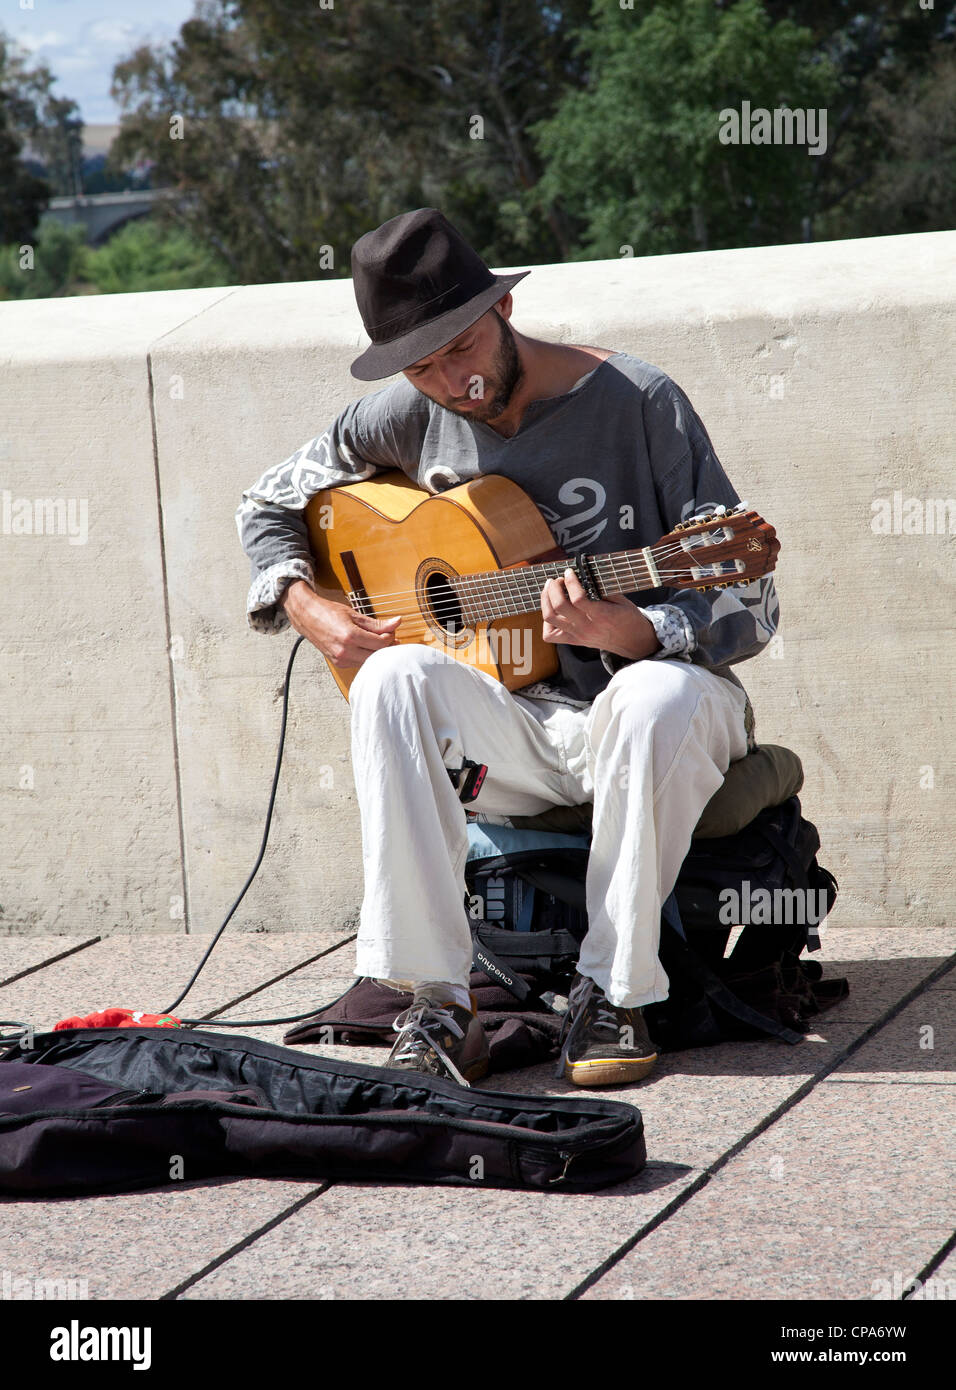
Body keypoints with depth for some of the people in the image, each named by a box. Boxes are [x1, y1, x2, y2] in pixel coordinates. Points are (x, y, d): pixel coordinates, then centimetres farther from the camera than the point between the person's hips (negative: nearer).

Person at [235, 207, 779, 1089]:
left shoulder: (637, 402, -10)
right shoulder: (411, 419, 3)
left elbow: (750, 611, -12)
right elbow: (270, 503, 19)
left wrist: (617, 629, -30)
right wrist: (308, 609, 0)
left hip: (638, 695, -3)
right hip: (513, 728, 3)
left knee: (660, 697, -38)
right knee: (395, 675, -28)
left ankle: (615, 993, -22)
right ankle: (436, 1007, -30)